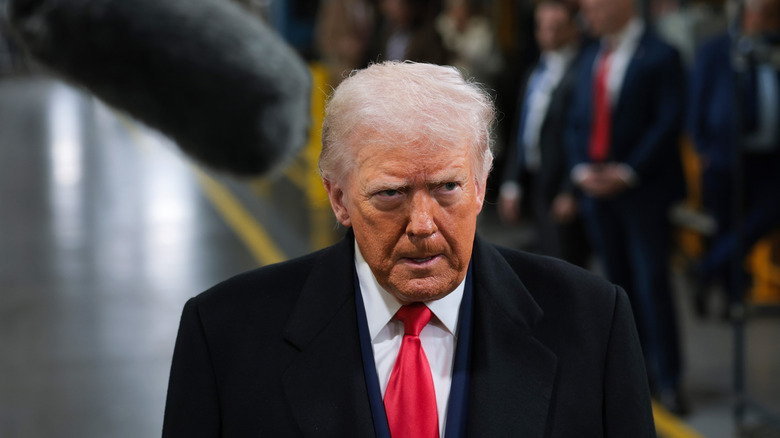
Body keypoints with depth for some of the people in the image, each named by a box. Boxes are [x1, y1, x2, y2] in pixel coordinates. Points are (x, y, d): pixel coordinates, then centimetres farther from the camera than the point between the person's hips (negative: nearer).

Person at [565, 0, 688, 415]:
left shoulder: (660, 56, -7)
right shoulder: (591, 58, 14)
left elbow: (668, 123, -12)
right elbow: (576, 121, 14)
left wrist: (627, 173, -16)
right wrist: (581, 168, -3)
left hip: (643, 189, -6)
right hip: (597, 189, 6)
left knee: (652, 282, -6)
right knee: (618, 282, 9)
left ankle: (667, 379, 0)